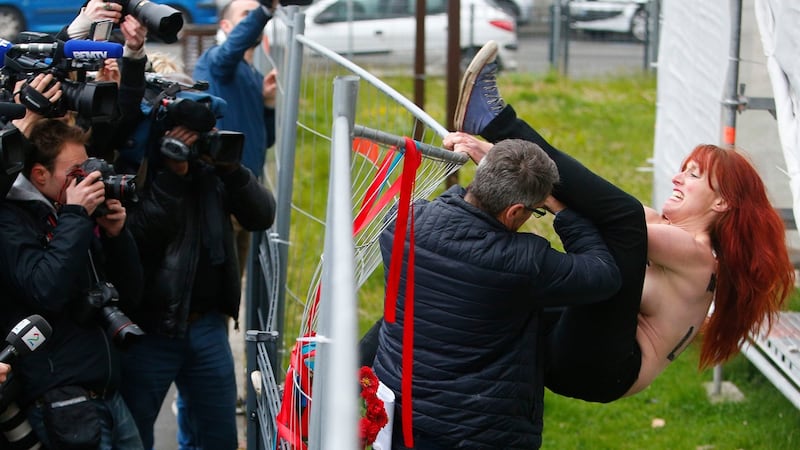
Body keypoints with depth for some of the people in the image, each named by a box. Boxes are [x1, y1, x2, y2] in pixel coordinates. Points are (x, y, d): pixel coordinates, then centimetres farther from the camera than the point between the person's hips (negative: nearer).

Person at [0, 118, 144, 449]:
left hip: (108, 394, 7)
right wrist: (75, 217, -17)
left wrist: (117, 234, 0)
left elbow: (130, 296, 15)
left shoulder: (75, 219, 12)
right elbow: (47, 292, -23)